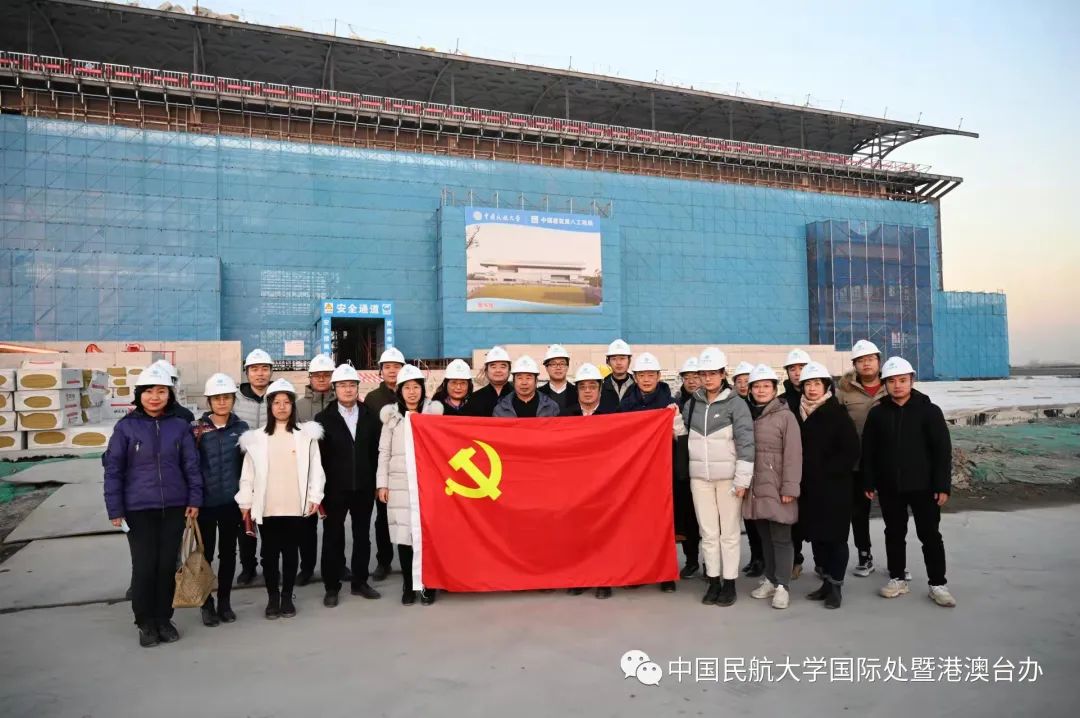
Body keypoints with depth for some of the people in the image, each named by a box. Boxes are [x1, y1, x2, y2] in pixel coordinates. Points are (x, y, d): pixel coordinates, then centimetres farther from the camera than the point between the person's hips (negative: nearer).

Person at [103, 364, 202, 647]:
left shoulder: (180, 426, 0)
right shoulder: (126, 427, -4)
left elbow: (191, 465, 4)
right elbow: (113, 469, -2)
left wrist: (194, 499, 0)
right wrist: (115, 509, -5)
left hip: (174, 507, 2)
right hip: (139, 509, -1)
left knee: (167, 565, 9)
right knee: (144, 567, 3)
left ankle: (164, 619, 25)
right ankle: (146, 623, 21)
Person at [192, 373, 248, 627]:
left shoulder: (242, 429, 0)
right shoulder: (197, 429, -6)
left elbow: (247, 464, 5)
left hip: (231, 501, 2)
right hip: (205, 502, -2)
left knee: (228, 553, 12)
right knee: (205, 554, 8)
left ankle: (225, 602, 26)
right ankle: (207, 604, 23)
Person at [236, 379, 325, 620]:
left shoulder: (307, 434, 0)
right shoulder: (256, 437, 3)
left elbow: (315, 468, 1)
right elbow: (248, 473, 5)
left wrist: (315, 496, -4)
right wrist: (246, 502, 3)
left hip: (295, 506, -1)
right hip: (267, 507, 1)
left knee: (291, 552, 9)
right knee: (270, 553, 9)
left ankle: (287, 596, 23)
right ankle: (272, 597, 24)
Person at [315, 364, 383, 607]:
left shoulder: (370, 417, 5)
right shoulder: (323, 418, -1)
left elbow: (376, 450, 5)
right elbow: (318, 454, -5)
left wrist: (375, 480, 0)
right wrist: (320, 486, -10)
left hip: (364, 487, 2)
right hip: (335, 488, -2)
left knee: (362, 535, 11)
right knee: (333, 537, 6)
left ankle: (360, 582, 25)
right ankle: (332, 587, 17)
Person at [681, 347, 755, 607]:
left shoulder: (736, 403, -4)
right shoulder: (691, 404, 8)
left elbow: (746, 442, -8)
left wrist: (742, 479, -12)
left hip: (727, 477, -3)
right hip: (699, 477, 3)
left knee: (729, 532, 4)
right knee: (708, 532, 8)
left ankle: (729, 583, 14)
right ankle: (713, 581, 18)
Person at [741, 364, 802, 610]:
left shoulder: (785, 416, -5)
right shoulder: (747, 415, 11)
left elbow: (793, 454, -9)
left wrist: (790, 487, -14)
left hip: (776, 488, -5)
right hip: (755, 487, 5)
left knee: (781, 538, 0)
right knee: (765, 537, 13)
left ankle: (781, 586, 7)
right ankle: (770, 580, 24)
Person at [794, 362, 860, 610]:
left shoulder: (837, 414, -6)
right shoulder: (798, 415, 7)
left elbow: (851, 451, -11)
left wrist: (826, 471, -14)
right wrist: (799, 477, 1)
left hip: (834, 487, -5)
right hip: (808, 488, 5)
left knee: (835, 536, 2)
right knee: (816, 535, 10)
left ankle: (836, 586, 11)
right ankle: (826, 581, 23)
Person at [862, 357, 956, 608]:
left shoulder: (929, 410, -5)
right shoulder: (877, 413, 2)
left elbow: (943, 450, -7)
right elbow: (868, 451, 6)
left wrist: (943, 485, -11)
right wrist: (869, 483, 3)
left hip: (923, 486, -2)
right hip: (889, 487, 3)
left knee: (930, 535, 5)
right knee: (894, 534, 12)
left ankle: (938, 584, 16)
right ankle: (897, 578, 25)